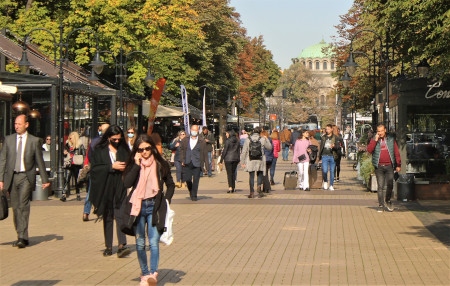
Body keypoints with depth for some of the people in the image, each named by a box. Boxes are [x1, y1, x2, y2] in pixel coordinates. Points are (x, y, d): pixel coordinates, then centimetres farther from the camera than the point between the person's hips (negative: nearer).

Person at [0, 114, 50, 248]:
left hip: (26, 177, -3)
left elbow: (40, 161, 7)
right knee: (15, 208, 6)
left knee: (23, 206, -15)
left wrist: (45, 180, 8)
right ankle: (21, 237, 14)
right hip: (11, 177, 3)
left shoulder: (34, 141, 3)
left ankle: (22, 237, -17)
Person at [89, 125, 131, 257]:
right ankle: (108, 247, 12)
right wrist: (112, 167, -14)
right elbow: (94, 167, -7)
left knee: (119, 215, -12)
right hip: (105, 188, 0)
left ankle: (122, 245, -21)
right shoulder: (99, 150, 2)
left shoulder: (124, 150, 8)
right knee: (107, 217, 7)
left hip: (120, 188, 0)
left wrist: (125, 168, -10)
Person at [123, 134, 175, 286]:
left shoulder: (160, 164, 1)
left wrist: (166, 200, -1)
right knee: (140, 243, 7)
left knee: (154, 242, -13)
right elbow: (127, 183, -13)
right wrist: (137, 164, -15)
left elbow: (170, 184, 13)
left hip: (154, 206, -2)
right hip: (138, 206, 2)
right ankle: (144, 274, 17)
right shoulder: (133, 164, 3)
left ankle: (153, 273, -21)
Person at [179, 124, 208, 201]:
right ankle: (191, 191, 26)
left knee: (196, 180, -2)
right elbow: (181, 150, 13)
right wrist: (182, 160, 3)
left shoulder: (202, 142, 3)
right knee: (187, 179, -1)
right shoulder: (185, 140, 10)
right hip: (187, 163, 2)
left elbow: (205, 154, 4)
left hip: (197, 164, -2)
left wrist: (203, 163, -2)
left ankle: (194, 196, 11)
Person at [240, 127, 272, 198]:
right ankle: (259, 186, -9)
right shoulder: (262, 139, -2)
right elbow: (269, 147, 9)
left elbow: (244, 151, -1)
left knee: (251, 176, 7)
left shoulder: (248, 140, -1)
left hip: (250, 161, 0)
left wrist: (242, 162, 3)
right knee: (260, 175, 15)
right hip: (260, 160, 0)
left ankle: (252, 192, 6)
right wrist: (266, 139, 20)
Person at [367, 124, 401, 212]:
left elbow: (396, 152, 7)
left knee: (390, 185, -4)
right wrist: (375, 140, -13)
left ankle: (387, 201, 19)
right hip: (379, 167, 0)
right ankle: (381, 205, 6)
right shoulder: (374, 140, 7)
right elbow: (369, 150, -9)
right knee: (380, 187, 0)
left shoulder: (391, 139, 7)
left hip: (389, 166, 0)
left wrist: (398, 165, 2)